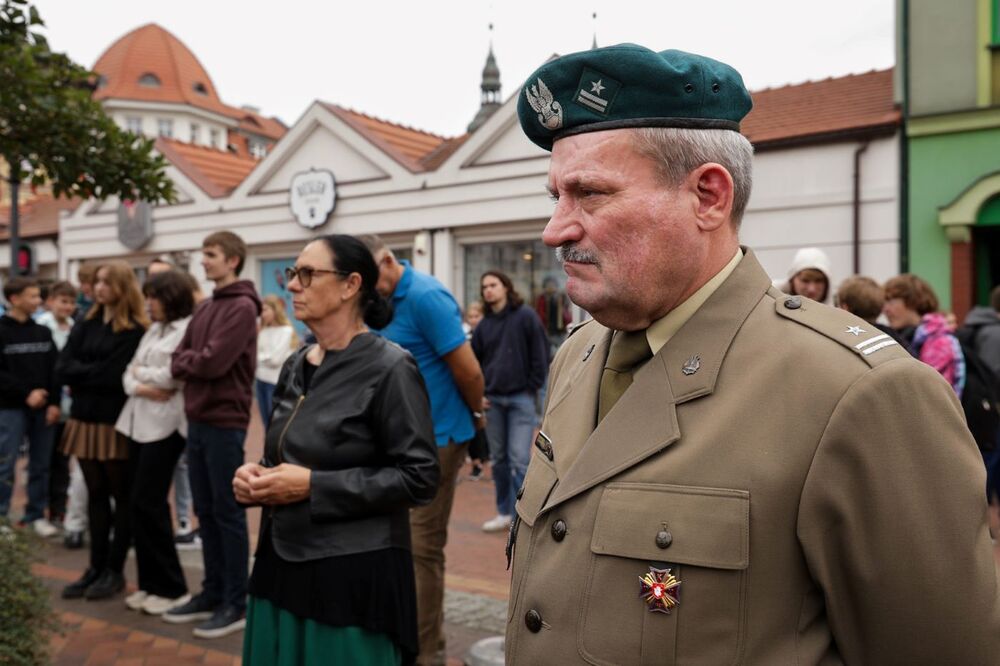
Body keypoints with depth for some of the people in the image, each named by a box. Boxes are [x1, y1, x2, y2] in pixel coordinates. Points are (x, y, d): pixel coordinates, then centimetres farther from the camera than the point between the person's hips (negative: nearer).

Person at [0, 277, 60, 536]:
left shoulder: (43, 332, 11)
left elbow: (55, 369, 7)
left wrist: (54, 402, -3)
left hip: (42, 408, 4)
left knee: (40, 465, 8)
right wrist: (26, 393, -16)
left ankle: (36, 516, 17)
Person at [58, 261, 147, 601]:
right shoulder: (86, 324, 10)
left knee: (123, 497, 6)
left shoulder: (135, 330, -10)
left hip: (116, 423, -6)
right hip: (85, 419, 6)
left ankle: (115, 570, 15)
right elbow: (63, 369, 1)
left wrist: (81, 376, -5)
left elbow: (114, 377, -17)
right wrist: (95, 374, -11)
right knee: (96, 495, 13)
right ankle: (96, 567, 22)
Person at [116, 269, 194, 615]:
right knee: (141, 504, 9)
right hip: (138, 422, 8)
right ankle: (150, 582, 20)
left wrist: (141, 373, -1)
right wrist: (139, 387, -9)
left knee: (149, 504, -6)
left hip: (165, 425, -8)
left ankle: (171, 587, 6)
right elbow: (129, 372, 13)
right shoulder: (153, 330, 18)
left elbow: (174, 375, -18)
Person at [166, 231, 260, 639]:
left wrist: (186, 359, -2)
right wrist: (191, 361, -8)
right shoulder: (204, 309, 15)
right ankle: (212, 594, 26)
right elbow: (179, 362, 12)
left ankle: (235, 605, 9)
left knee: (228, 513, -1)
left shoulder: (242, 307, -11)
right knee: (206, 512, 14)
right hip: (197, 420, 8)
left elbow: (214, 362, -19)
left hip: (225, 422, -8)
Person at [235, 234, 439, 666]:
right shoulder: (296, 366, 9)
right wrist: (256, 475, -3)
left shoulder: (389, 368, -14)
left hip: (354, 574, -7)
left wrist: (313, 486, -20)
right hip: (281, 563, 7)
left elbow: (418, 478, -18)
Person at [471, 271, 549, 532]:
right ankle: (504, 512, 22)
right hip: (493, 399, 5)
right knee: (498, 459, 11)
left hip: (521, 398, -5)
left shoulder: (526, 316, -3)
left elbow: (541, 355, -4)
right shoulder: (484, 325, 9)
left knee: (519, 459, -8)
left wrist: (532, 389, -7)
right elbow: (475, 361, 14)